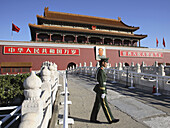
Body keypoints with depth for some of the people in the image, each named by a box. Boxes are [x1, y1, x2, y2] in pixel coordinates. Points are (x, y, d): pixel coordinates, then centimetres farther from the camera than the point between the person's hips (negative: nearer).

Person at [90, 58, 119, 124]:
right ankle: (111, 119, 16)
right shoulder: (101, 70, -19)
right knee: (105, 105, 2)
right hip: (100, 89, -10)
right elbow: (101, 82, -21)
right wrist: (103, 93, -18)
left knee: (97, 104, 14)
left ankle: (93, 119, 23)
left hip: (99, 88, 10)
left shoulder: (99, 69, 13)